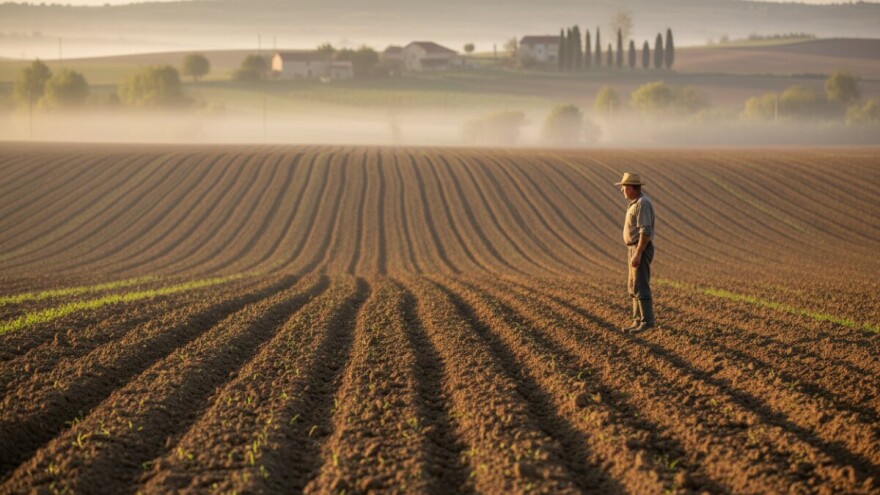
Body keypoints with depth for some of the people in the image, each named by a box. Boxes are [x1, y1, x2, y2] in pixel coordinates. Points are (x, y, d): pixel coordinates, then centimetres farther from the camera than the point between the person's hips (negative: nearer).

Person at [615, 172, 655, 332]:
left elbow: (646, 232, -23)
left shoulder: (642, 203, -18)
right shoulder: (637, 203, 15)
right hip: (636, 251, 10)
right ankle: (638, 321, 13)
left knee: (640, 287, -8)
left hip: (641, 251, -10)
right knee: (633, 287, 10)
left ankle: (647, 321, -4)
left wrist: (637, 254, -25)